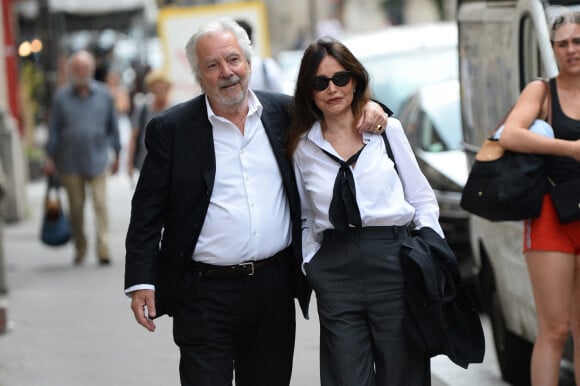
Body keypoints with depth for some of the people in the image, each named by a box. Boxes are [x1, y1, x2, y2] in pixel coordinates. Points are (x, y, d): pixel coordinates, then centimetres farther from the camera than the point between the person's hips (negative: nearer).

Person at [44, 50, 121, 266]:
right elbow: (54, 129, 4)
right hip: (70, 163, 0)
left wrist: (116, 154, 10)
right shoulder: (61, 96, 1)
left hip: (97, 160, 0)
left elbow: (113, 126, 11)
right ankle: (80, 248, 21)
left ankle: (103, 249, -12)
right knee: (76, 207, 7)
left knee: (100, 204, -10)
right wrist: (50, 158, 1)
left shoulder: (104, 94, 4)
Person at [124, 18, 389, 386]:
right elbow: (147, 214, -2)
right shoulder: (172, 129, -2)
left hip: (274, 287, 3)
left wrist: (366, 107, 0)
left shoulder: (283, 111, 7)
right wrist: (141, 283, -9)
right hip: (205, 293, -3)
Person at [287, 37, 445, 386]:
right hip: (335, 271, 1)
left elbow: (423, 199, 9)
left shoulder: (388, 130, 6)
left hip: (393, 259, -1)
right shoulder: (303, 147, 10)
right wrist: (311, 262, 5)